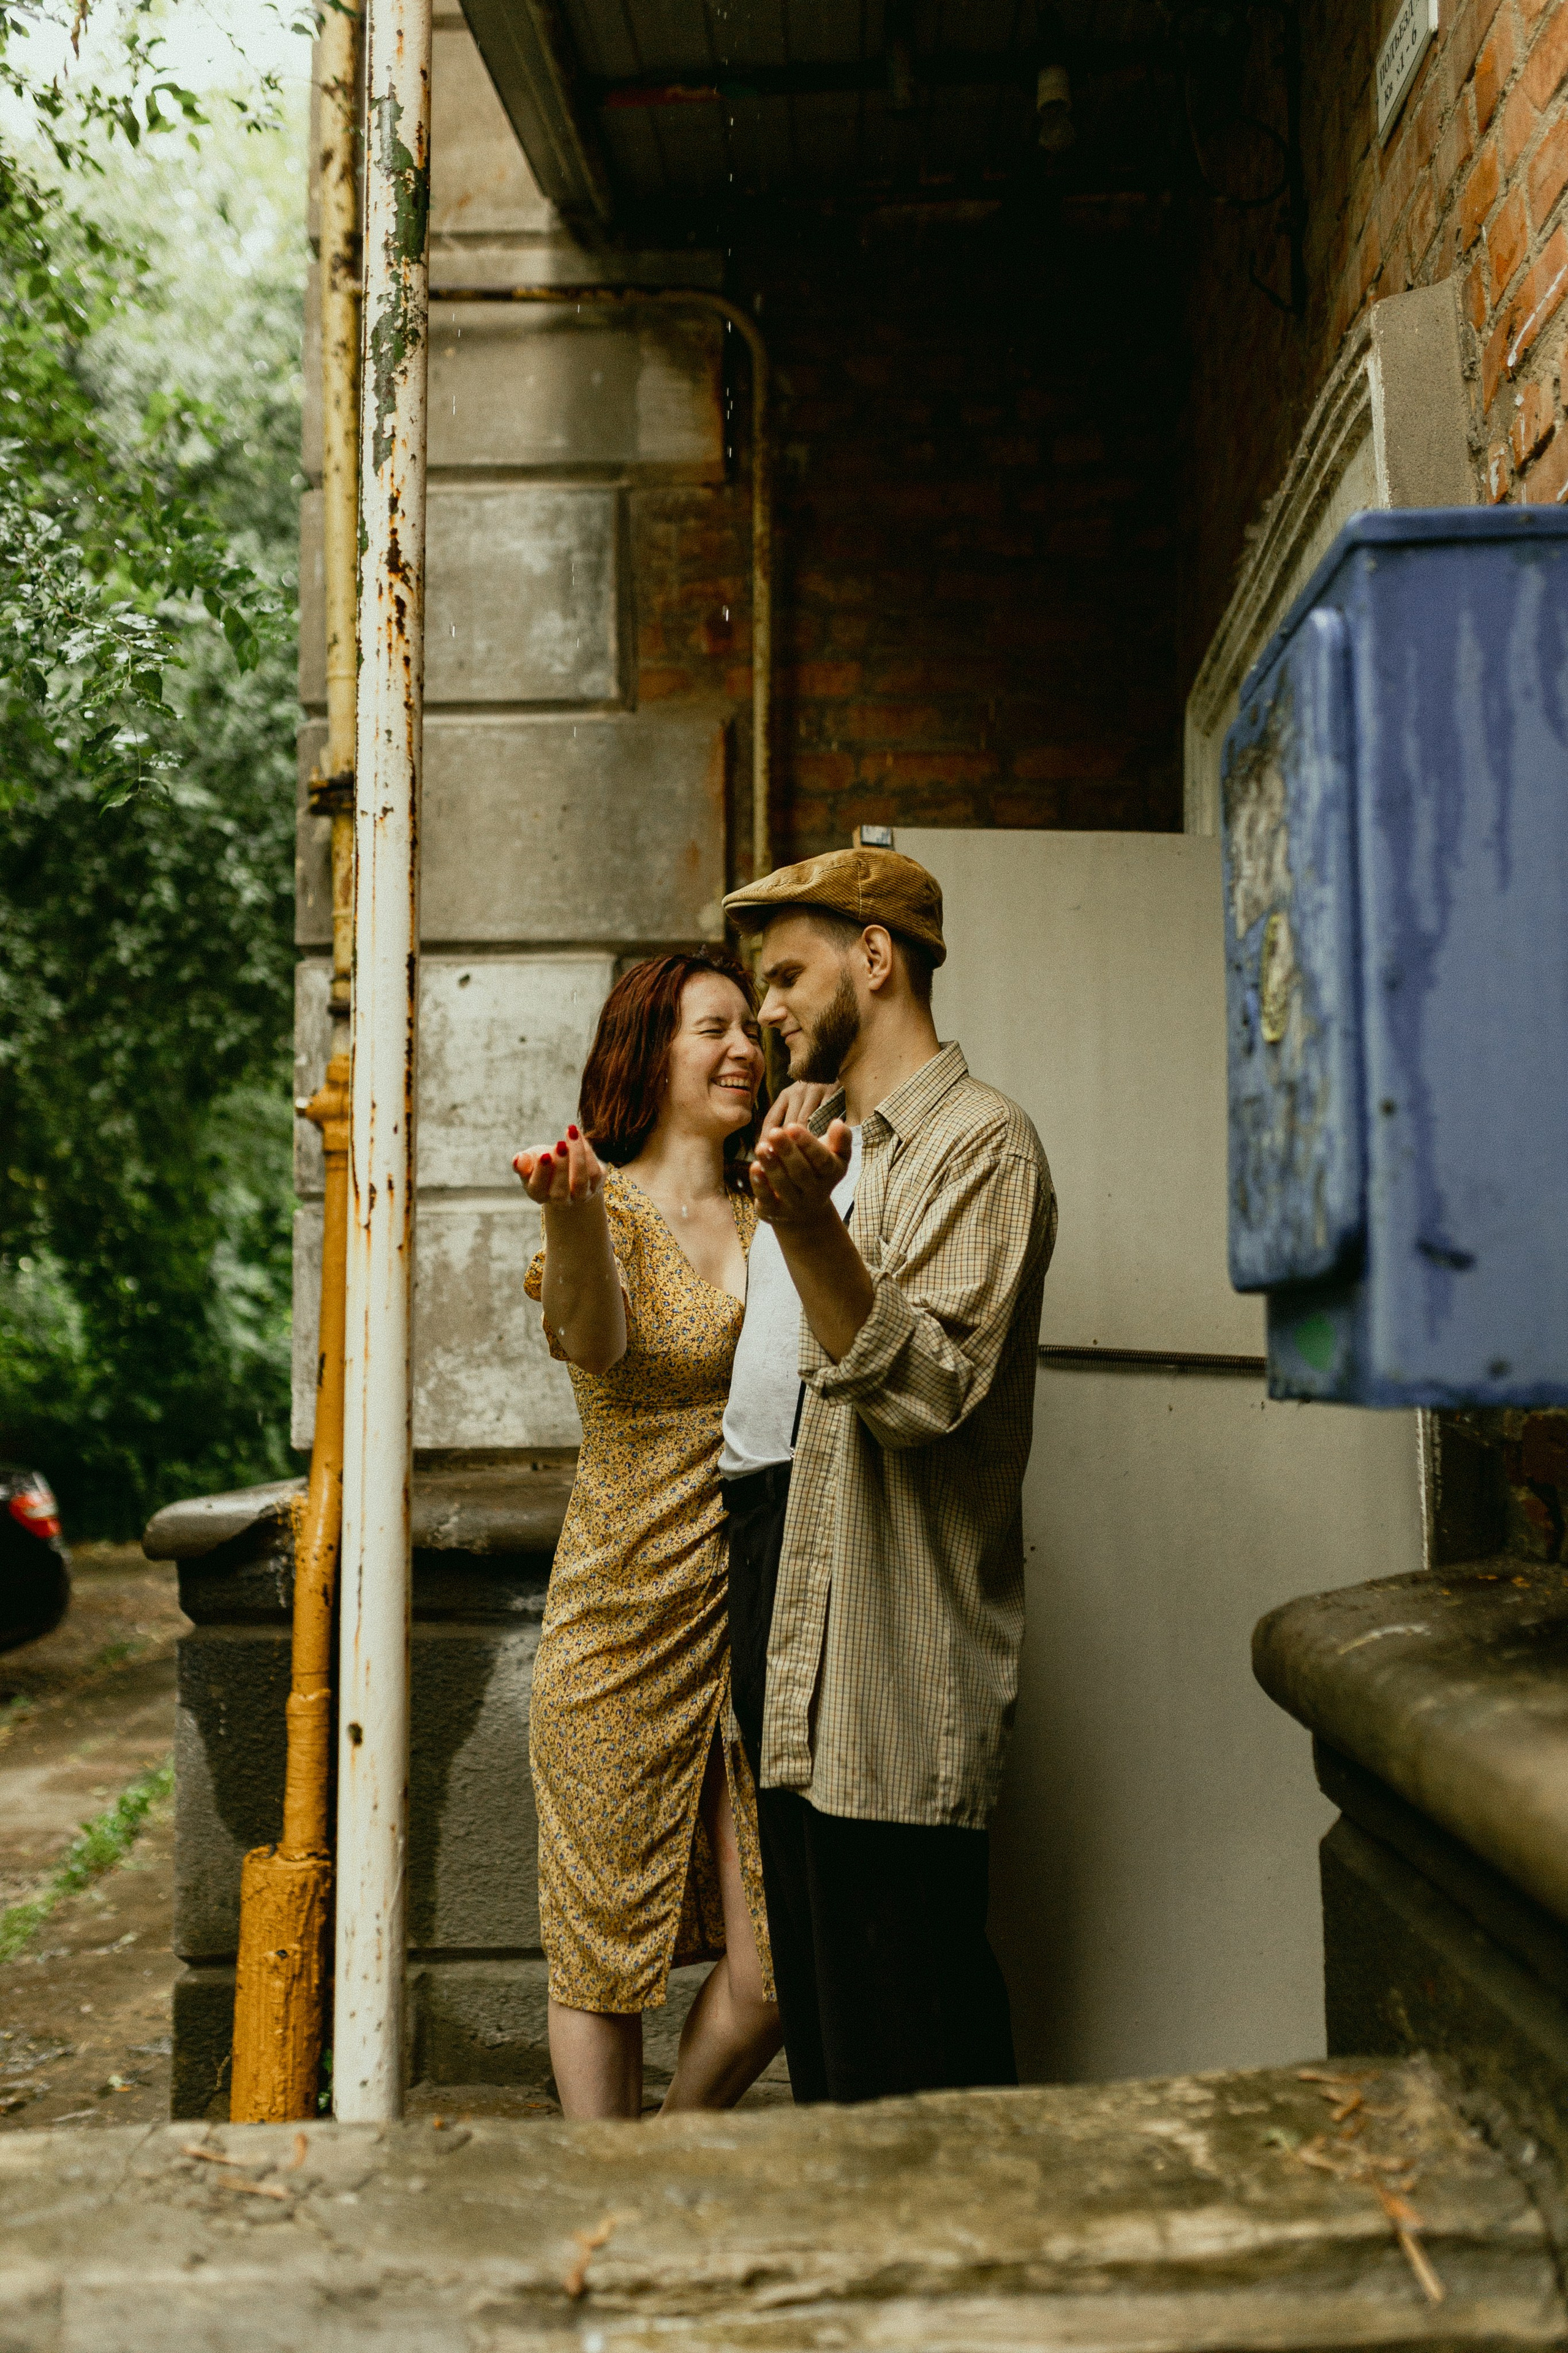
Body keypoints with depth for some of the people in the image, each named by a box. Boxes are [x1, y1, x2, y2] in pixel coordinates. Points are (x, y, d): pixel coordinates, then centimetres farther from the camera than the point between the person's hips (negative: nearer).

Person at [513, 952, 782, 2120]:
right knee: (606, 1948, 7)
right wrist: (574, 1217, -46)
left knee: (776, 1967, 6)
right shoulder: (608, 1210, -5)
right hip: (629, 1622, -4)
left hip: (765, 1625, 4)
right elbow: (596, 1341, -26)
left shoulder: (773, 1217, 12)